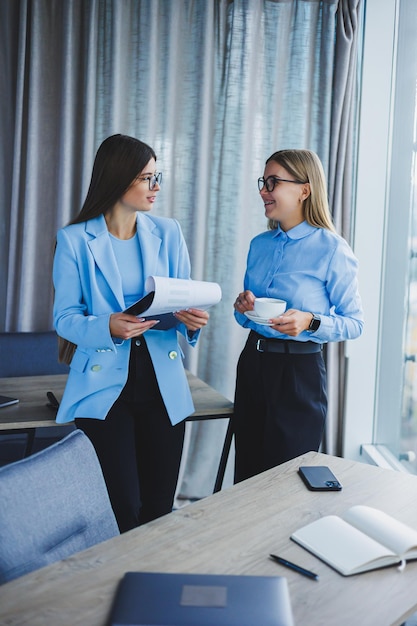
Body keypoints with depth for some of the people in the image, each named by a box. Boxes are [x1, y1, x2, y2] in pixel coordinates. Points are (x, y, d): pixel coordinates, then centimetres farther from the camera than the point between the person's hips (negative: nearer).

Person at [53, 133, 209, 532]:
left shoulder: (167, 233, 7)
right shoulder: (75, 240, -3)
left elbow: (184, 301, 10)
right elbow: (65, 318, -3)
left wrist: (191, 319, -14)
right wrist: (108, 328, -23)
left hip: (163, 386, 3)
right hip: (103, 385, -3)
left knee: (159, 509, 8)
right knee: (121, 510, -6)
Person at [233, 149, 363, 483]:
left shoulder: (332, 249, -12)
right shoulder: (259, 244, 7)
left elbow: (355, 323, -8)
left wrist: (311, 322, -24)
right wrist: (243, 308, -6)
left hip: (299, 371, -5)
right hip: (252, 363, 6)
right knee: (246, 476, 14)